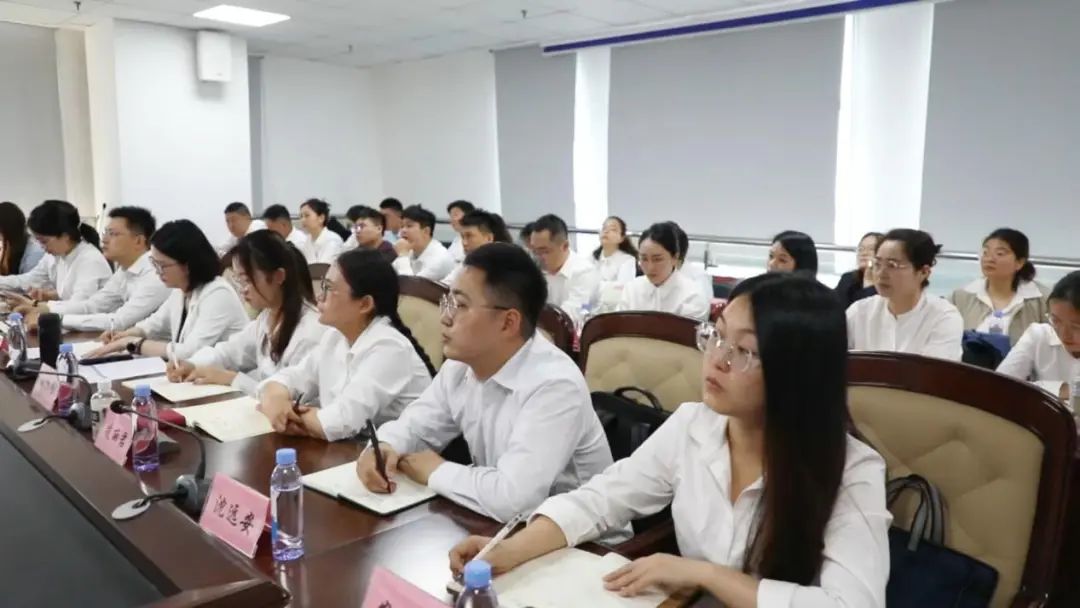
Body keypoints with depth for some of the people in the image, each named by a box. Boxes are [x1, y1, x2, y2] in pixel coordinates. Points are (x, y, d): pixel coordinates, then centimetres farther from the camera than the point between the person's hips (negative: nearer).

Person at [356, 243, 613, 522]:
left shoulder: (554, 386, -28)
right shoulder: (460, 365, -2)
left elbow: (510, 499, -37)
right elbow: (412, 427, 10)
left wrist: (436, 471, -20)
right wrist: (384, 449, -13)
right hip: (501, 527, 7)